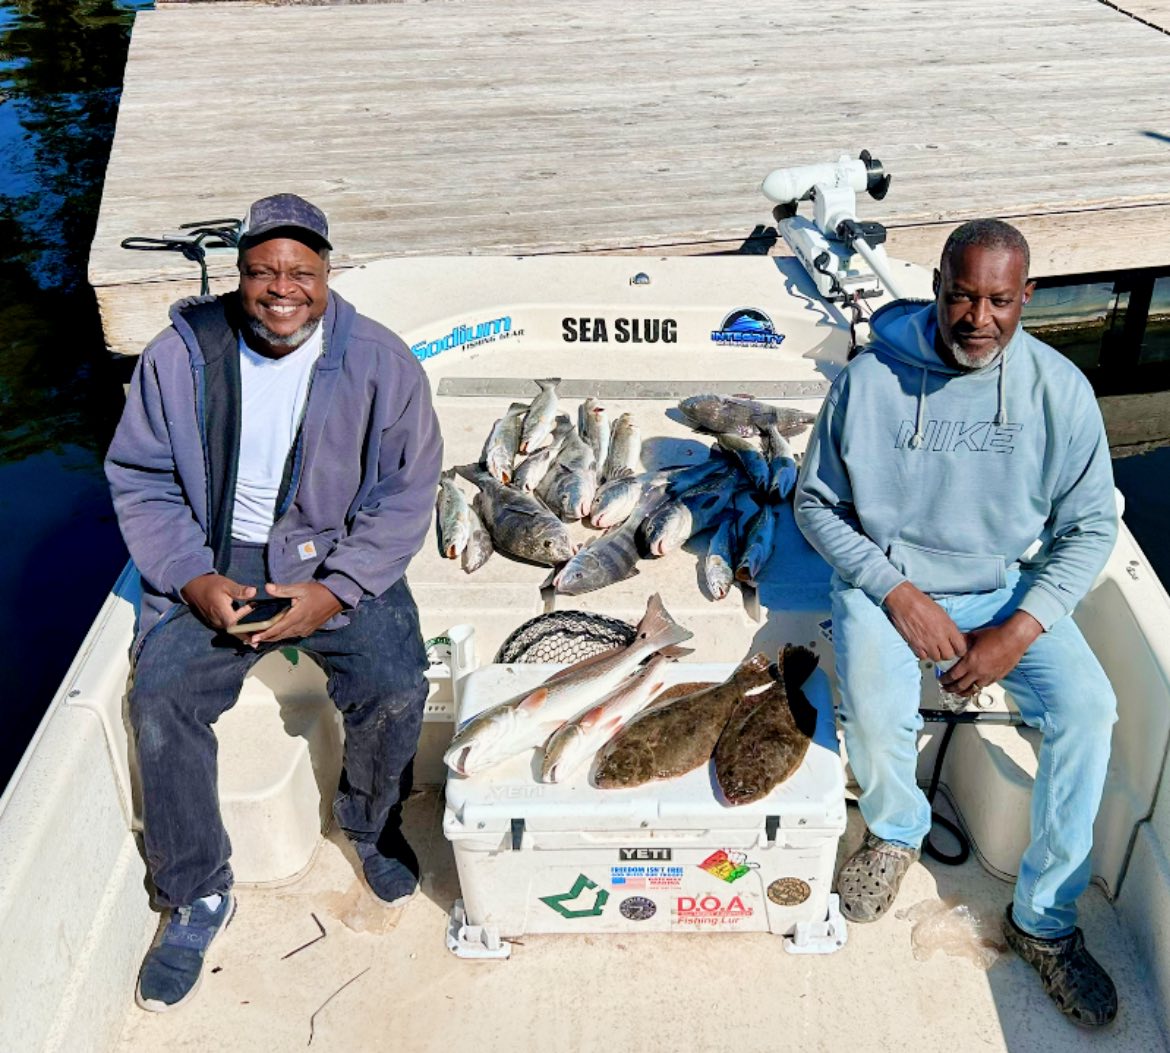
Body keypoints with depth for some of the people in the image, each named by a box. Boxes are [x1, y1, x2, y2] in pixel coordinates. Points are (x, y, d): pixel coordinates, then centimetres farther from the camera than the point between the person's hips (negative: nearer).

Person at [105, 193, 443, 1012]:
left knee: (397, 688, -24)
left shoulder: (380, 363, -8)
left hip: (338, 563, -1)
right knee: (161, 697, -21)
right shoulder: (180, 357, -5)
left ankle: (371, 822, 11)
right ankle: (198, 898, 0)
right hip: (215, 565, 1)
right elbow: (141, 480, 2)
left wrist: (336, 589, -16)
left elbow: (407, 493, -5)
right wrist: (192, 577, -13)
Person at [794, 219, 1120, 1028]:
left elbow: (1091, 527, -2)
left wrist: (1021, 630, -15)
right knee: (876, 712, -30)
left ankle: (1045, 921, -1)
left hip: (1009, 588, 2)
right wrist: (897, 592, -15)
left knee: (1088, 707, -21)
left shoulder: (1059, 388, -8)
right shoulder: (871, 380, -11)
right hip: (887, 582, -2)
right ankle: (896, 830, 7)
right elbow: (817, 502, -2)